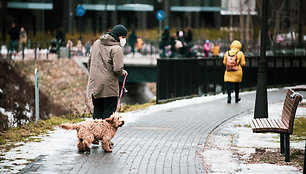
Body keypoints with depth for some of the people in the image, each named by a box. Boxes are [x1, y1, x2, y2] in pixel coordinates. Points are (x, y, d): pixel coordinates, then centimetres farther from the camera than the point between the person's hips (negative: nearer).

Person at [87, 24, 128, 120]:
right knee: (109, 112, 0)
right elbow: (117, 69, -20)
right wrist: (123, 73, 1)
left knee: (97, 110, 14)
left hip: (94, 83, 7)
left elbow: (89, 62, 19)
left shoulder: (96, 43, 11)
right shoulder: (117, 49, -13)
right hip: (109, 86, -7)